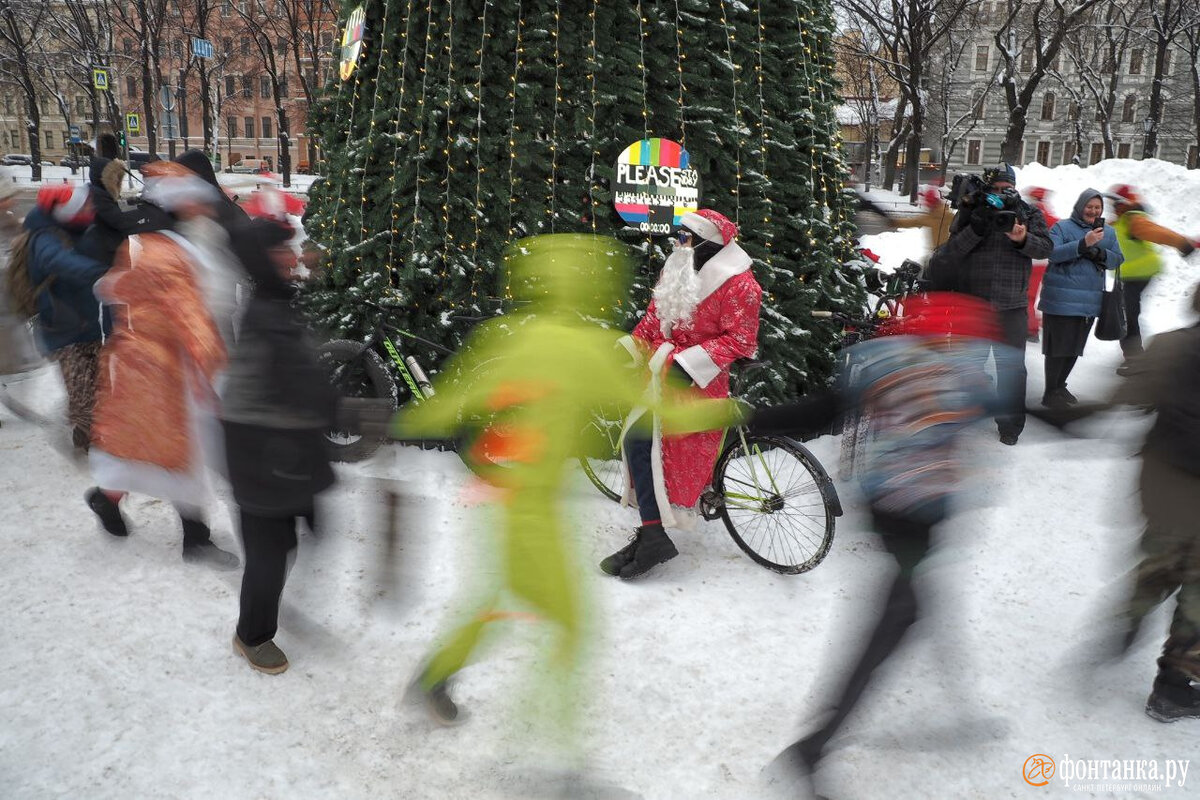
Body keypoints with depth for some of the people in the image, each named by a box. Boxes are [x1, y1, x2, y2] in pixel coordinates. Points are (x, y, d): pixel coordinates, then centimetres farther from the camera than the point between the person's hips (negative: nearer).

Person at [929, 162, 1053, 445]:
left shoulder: (1030, 213, 5)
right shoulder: (970, 212, 3)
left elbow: (1045, 248, -7)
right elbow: (952, 250, -9)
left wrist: (1023, 239, -27)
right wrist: (976, 228, -24)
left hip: (1012, 306, 0)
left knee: (1012, 368, 5)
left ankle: (1010, 425, 16)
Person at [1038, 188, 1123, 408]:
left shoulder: (1108, 231, 15)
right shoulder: (1062, 227, -1)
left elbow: (1118, 259, 10)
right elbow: (1052, 253, -16)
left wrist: (1100, 254, -11)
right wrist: (1083, 243, -26)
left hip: (1090, 300, 6)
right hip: (1062, 298, -6)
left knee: (1075, 347, 12)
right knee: (1058, 346, -6)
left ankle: (1060, 386, 26)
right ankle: (1050, 393, 2)